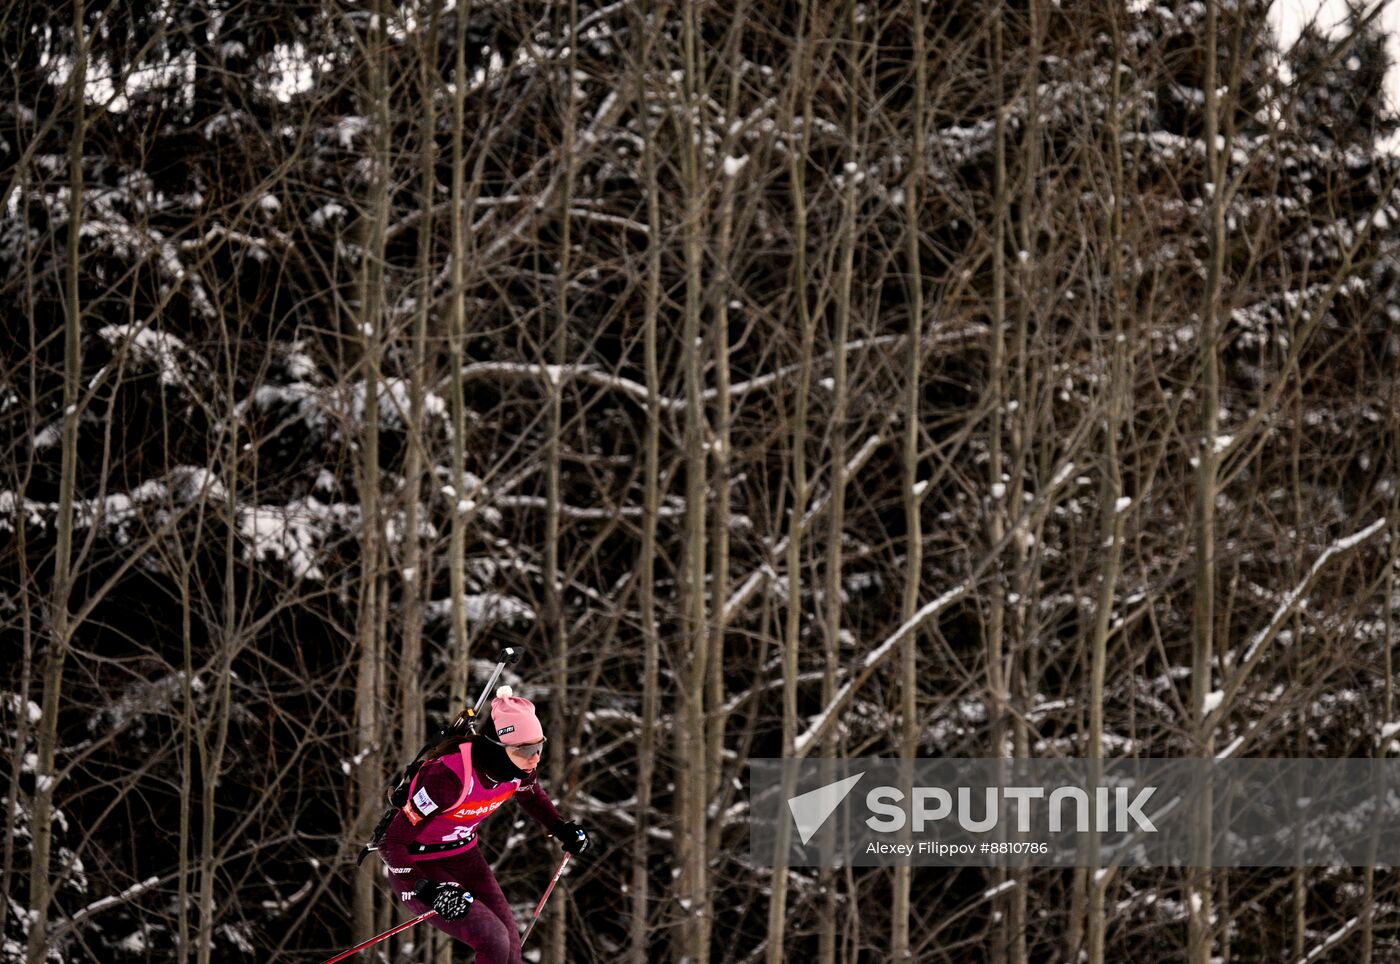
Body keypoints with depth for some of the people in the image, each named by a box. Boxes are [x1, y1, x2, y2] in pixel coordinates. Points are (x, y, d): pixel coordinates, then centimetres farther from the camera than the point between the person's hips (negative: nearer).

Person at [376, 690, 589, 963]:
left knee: (510, 941, -1)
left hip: (464, 856, 7)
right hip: (419, 868, -7)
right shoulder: (450, 776, -36)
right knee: (494, 940, -18)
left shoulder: (520, 765, -14)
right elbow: (392, 842, -30)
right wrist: (430, 891, -37)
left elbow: (531, 795, 15)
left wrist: (562, 828, 3)